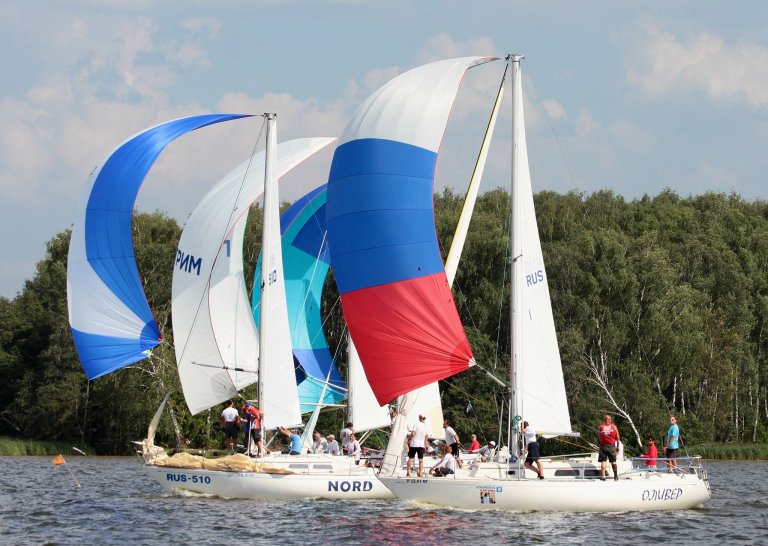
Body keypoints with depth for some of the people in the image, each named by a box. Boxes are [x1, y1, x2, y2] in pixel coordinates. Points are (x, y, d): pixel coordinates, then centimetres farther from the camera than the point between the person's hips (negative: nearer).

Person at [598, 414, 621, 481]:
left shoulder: (601, 427, 0)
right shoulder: (614, 427, 1)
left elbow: (599, 438, 2)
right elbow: (617, 438, 3)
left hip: (603, 445, -1)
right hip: (611, 446, 1)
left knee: (603, 461, 1)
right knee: (613, 461, 12)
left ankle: (603, 476, -7)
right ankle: (616, 476, 13)